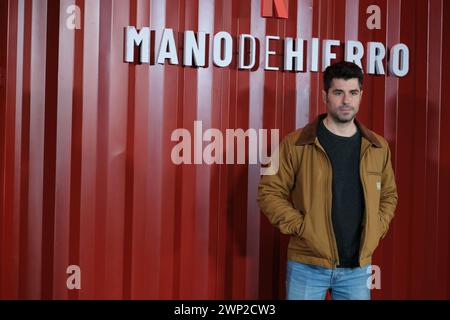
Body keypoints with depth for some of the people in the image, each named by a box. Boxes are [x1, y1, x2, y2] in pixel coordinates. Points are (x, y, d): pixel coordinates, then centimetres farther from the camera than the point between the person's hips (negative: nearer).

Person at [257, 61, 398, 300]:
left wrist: (377, 228, 4)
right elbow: (269, 192, -4)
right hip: (307, 266, -3)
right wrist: (300, 226, -13)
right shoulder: (296, 144, -7)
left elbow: (389, 194, 19)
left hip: (358, 268, 4)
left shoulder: (378, 147, 6)